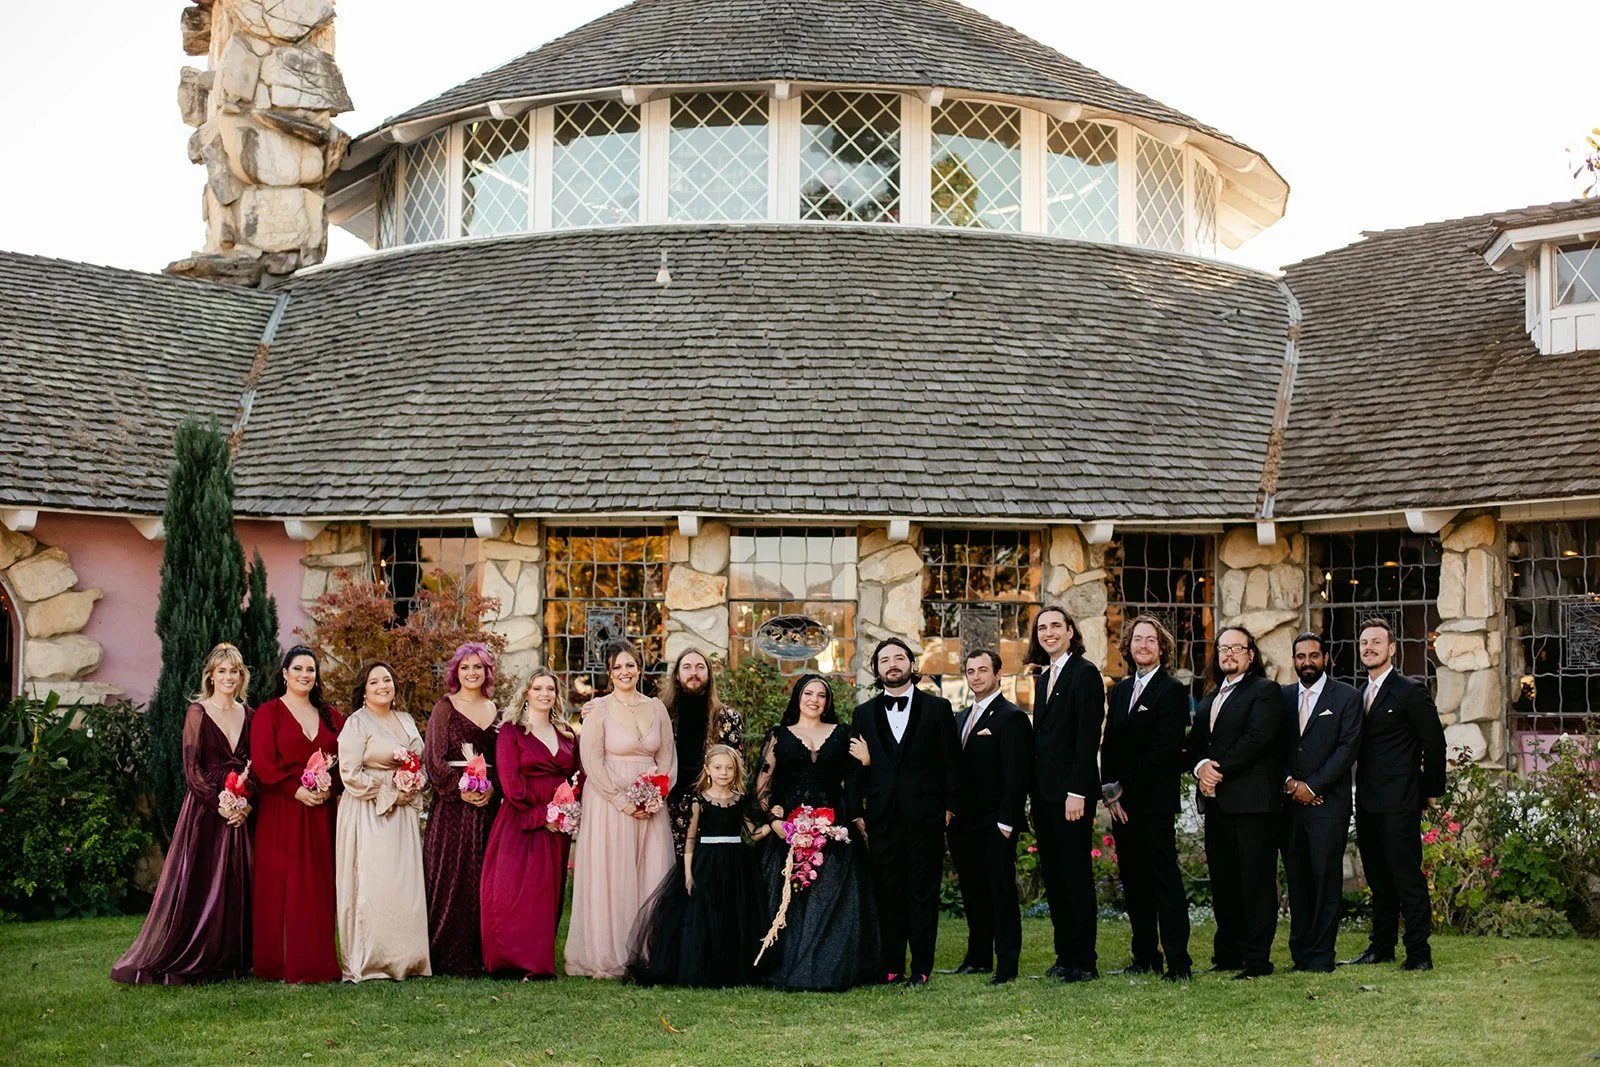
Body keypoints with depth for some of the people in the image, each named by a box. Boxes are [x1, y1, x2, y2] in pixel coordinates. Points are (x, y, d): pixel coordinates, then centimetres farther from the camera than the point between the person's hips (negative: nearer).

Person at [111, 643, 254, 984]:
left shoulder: (247, 715, 11)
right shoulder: (198, 712, -2)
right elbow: (191, 768, -7)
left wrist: (247, 803, -7)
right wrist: (219, 804, -15)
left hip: (240, 812, 4)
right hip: (205, 810, -4)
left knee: (236, 885, 5)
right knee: (197, 885, -4)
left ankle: (229, 961, 13)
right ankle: (184, 961, 4)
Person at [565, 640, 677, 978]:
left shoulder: (656, 708, 9)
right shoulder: (599, 709, -3)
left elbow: (667, 756, 10)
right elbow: (592, 762, -8)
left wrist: (656, 796, -6)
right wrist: (624, 801, -13)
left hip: (651, 807, 4)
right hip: (609, 806, -4)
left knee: (650, 878, 4)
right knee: (610, 879, -2)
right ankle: (608, 959, 4)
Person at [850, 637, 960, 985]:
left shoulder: (938, 708, 5)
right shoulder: (864, 714, 12)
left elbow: (951, 761, 4)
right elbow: (856, 767, 12)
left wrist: (949, 806, -2)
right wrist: (856, 812, 5)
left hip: (925, 817, -2)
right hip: (882, 819, 2)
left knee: (924, 894, 1)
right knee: (887, 894, 4)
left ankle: (921, 967, 5)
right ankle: (891, 966, 9)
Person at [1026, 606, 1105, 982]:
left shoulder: (1085, 673, -9)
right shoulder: (1042, 678, 17)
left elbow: (1088, 737, -15)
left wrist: (1077, 792, -20)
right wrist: (1035, 796, 12)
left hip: (1071, 793, -8)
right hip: (1043, 794, 8)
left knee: (1076, 875, -4)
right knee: (1053, 877, 10)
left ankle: (1084, 962, 2)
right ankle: (1065, 955, 17)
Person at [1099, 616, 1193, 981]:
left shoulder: (1173, 691, -5)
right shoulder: (1120, 690, 17)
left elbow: (1162, 749, -13)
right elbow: (1109, 743, 14)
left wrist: (1123, 787, -12)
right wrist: (1108, 790, 1)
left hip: (1154, 801, -7)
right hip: (1121, 803, 7)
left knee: (1164, 880, -8)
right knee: (1134, 882, 9)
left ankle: (1178, 962, -8)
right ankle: (1145, 957, 16)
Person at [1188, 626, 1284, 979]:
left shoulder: (1265, 691, -3)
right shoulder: (1211, 696, 22)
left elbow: (1255, 738, -15)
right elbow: (1196, 738, 14)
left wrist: (1220, 771, -15)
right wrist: (1201, 765, -7)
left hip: (1251, 800, -7)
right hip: (1216, 801, 8)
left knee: (1256, 880, -5)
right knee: (1222, 880, 10)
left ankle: (1257, 959, -2)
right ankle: (1227, 953, 18)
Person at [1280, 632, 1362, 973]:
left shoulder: (1346, 697, 3)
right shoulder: (1282, 697, 14)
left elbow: (1347, 748, -5)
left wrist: (1312, 786, -10)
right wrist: (1289, 782, -5)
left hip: (1328, 803, -3)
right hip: (1289, 802, 3)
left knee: (1326, 878, -5)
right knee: (1296, 879, 4)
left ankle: (1321, 955, 0)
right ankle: (1300, 954, 9)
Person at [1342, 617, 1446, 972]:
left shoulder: (1411, 691, -6)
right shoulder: (1359, 695, 15)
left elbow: (1434, 743, -5)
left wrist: (1431, 791, -3)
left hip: (1399, 803, -7)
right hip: (1366, 803, 7)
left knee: (1407, 878, -6)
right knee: (1378, 879, 12)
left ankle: (1419, 953, -3)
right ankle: (1381, 947, 19)